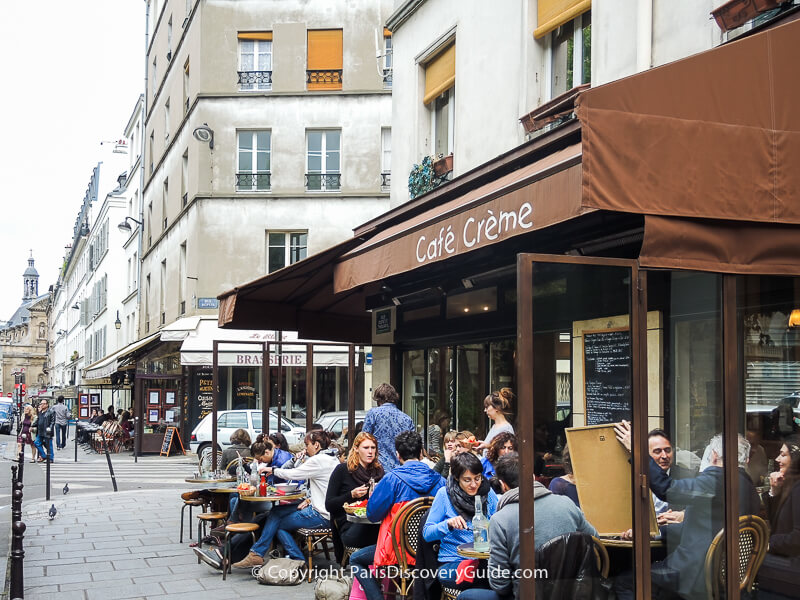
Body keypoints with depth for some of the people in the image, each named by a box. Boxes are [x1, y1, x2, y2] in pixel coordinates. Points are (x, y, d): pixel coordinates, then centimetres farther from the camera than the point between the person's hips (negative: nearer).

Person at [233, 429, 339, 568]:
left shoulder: (319, 460, -17)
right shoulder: (332, 459, 13)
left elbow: (293, 474, -15)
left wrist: (273, 470, 1)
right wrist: (310, 500, 8)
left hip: (321, 515, -9)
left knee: (278, 525, 7)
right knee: (276, 511, 6)